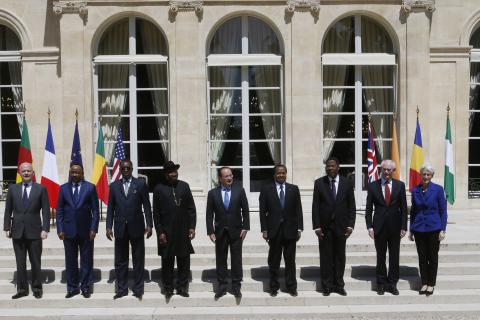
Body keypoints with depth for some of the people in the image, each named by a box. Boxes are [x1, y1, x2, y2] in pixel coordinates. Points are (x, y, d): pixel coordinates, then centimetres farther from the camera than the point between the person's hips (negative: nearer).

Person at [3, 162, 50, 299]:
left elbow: (46, 211, -2)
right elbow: (8, 210, 9)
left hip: (34, 231, -2)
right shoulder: (13, 189, 8)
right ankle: (22, 289, 15)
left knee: (36, 262, 5)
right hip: (17, 231, 2)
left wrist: (45, 229, -9)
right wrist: (7, 228, 2)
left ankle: (37, 288, 16)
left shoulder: (41, 189, 1)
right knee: (20, 262, 7)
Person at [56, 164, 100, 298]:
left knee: (86, 261, 4)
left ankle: (85, 287, 14)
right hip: (69, 231, 2)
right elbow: (59, 210, 6)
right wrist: (60, 229, -2)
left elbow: (95, 210, 0)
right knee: (70, 261, 7)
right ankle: (72, 288, 17)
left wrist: (93, 229, -7)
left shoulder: (90, 187, 1)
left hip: (86, 231, -1)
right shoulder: (63, 188, 6)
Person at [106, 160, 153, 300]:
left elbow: (146, 205, 0)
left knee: (138, 260, 5)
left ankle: (138, 289, 13)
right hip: (120, 228, 2)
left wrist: (149, 225, -7)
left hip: (136, 227, -2)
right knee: (120, 261, 7)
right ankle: (121, 289, 16)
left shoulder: (140, 184, 2)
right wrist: (109, 227, 1)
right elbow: (110, 208, 8)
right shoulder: (114, 186, 9)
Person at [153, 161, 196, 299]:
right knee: (167, 261, 6)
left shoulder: (184, 186, 6)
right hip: (166, 232, -2)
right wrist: (160, 232, -6)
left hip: (183, 231, 2)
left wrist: (192, 227, 0)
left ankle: (182, 286, 18)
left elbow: (191, 208, 7)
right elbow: (156, 213, -1)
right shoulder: (159, 189, -1)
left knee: (184, 260, 6)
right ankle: (168, 288, 18)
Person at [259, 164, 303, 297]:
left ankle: (291, 287, 16)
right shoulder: (266, 189, 3)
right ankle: (274, 287, 16)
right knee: (274, 261, 6)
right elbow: (263, 211, 1)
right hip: (274, 230, -1)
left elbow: (298, 210, 5)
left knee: (290, 261, 7)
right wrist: (264, 230, -5)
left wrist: (299, 229, 0)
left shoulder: (294, 189, 7)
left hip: (290, 230, 1)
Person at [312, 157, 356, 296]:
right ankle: (327, 286, 13)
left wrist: (350, 225, -4)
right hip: (324, 226, -1)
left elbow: (351, 205, 4)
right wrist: (316, 226, -7)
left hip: (341, 226, 1)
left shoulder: (347, 183, 3)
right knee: (326, 257, 4)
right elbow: (315, 206, -1)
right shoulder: (319, 183, 1)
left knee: (340, 256, 7)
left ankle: (339, 285, 18)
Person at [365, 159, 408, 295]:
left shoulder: (400, 185, 3)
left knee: (394, 257, 6)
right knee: (380, 257, 7)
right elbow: (369, 209, 2)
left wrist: (404, 227, -2)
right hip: (379, 227, -1)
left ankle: (392, 284, 18)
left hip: (395, 227, 1)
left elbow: (403, 208, 4)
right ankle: (381, 284, 18)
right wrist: (369, 226, -6)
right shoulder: (373, 186, 1)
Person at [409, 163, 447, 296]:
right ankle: (424, 283, 19)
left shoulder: (438, 189, -5)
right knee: (422, 257, 8)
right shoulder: (415, 190, 4)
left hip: (433, 228, -2)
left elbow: (443, 211, -3)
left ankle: (431, 284, 17)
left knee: (433, 257, 6)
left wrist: (442, 229, -8)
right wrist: (411, 229, 8)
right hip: (419, 229, 3)